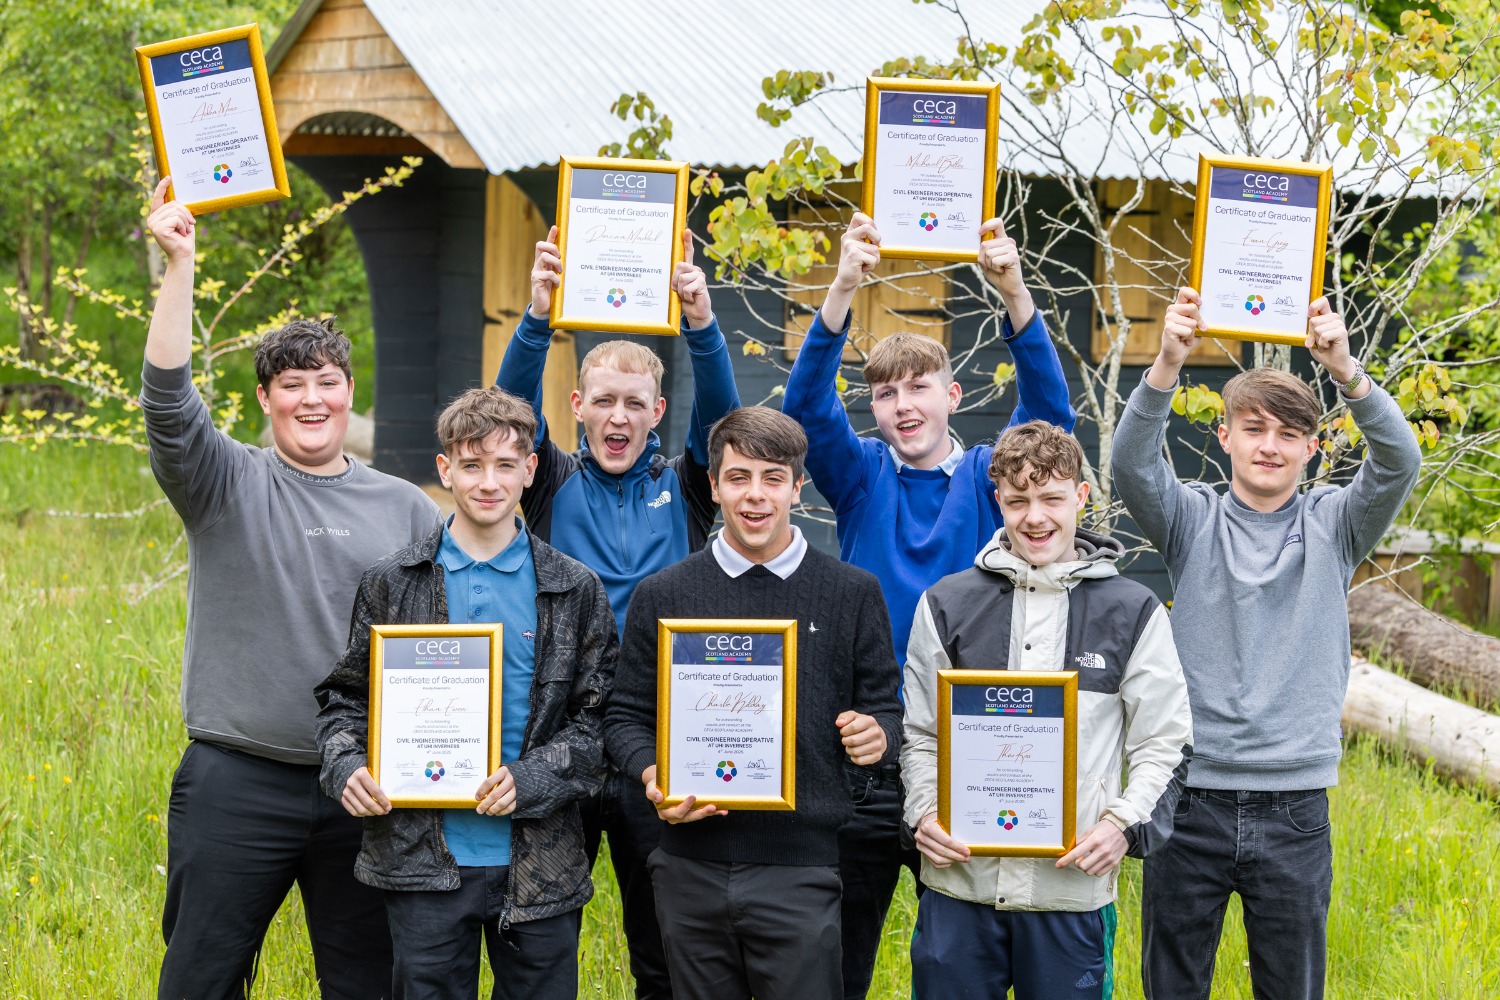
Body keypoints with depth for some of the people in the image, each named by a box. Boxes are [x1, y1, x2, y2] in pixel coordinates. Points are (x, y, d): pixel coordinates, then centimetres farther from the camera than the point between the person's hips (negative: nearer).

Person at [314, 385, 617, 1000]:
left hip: (540, 863, 0)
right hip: (423, 858, 0)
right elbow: (344, 697, 11)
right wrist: (345, 766, -9)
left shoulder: (574, 592, 4)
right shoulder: (390, 584, 6)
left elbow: (597, 718, 2)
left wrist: (531, 780, -14)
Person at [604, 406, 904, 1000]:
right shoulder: (663, 596, 7)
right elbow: (626, 716, 10)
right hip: (691, 868, 2)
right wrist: (651, 774, -10)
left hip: (800, 868, -1)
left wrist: (878, 737, -13)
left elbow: (885, 711, 10)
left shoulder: (853, 594, 6)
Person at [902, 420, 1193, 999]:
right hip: (959, 880, 1)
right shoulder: (948, 604, 7)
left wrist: (1125, 823, -10)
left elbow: (1164, 743, 6)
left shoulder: (1132, 612, 4)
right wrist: (925, 811, -6)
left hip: (1072, 885, -1)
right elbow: (920, 734, 11)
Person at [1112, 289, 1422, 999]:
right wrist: (1166, 366, -33)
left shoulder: (1332, 526, 5)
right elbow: (1132, 464, -15)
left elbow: (1398, 463, -13)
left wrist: (1346, 370, -31)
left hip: (1293, 806, 0)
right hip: (1190, 800, 0)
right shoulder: (1193, 520, 4)